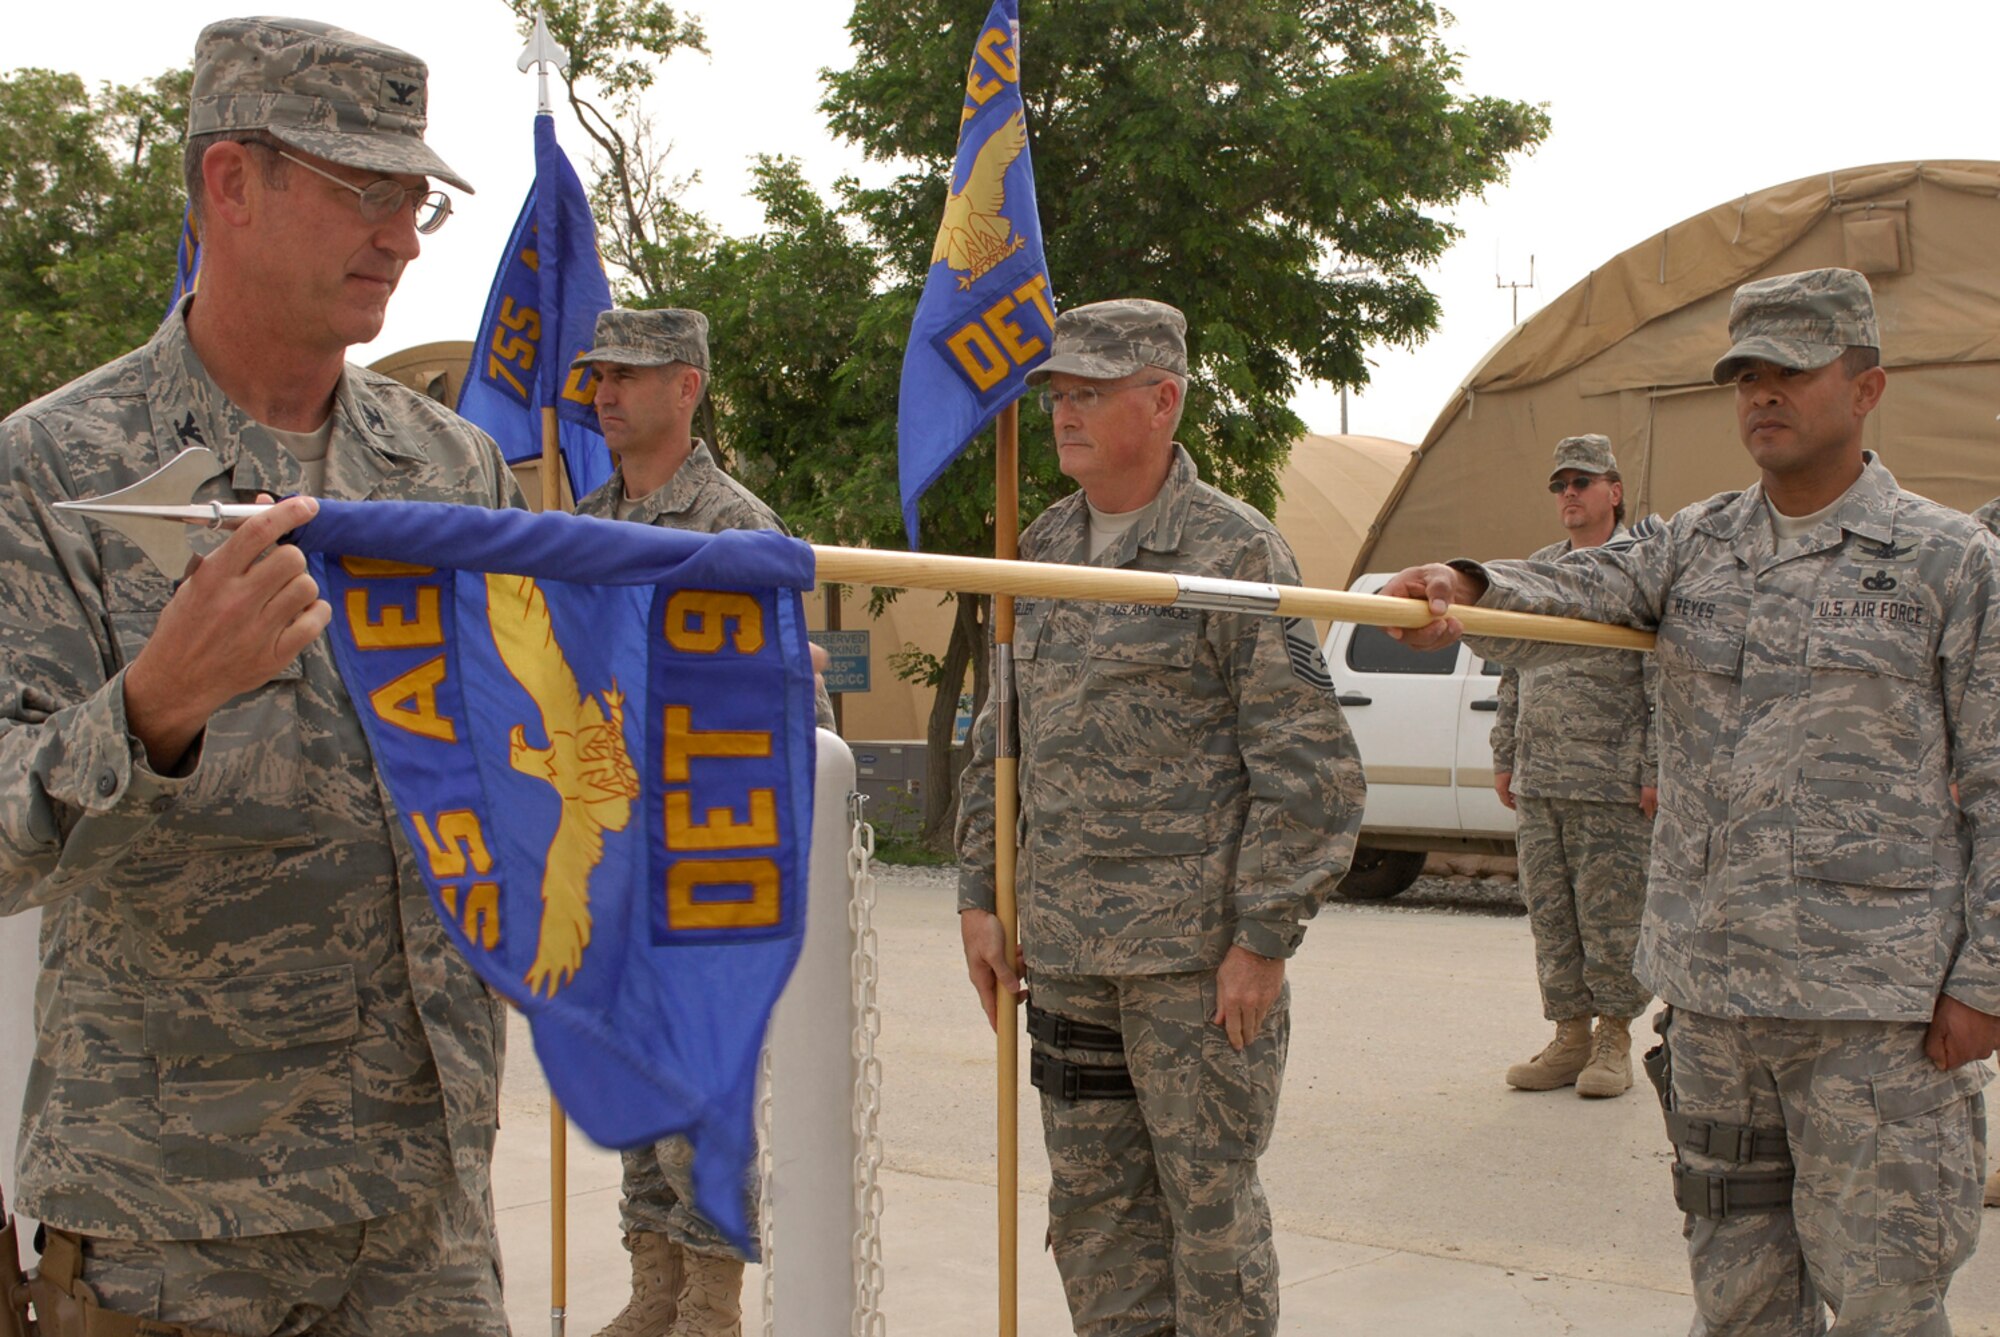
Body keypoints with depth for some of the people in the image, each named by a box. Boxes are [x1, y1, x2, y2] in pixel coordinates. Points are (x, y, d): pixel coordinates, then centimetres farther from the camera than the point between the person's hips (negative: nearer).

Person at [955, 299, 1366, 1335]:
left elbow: (1310, 768, -12)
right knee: (1092, 1206, 13)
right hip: (1064, 948, 6)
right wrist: (979, 898, 11)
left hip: (1196, 950, -6)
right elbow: (1000, 738, 18)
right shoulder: (1042, 553, 12)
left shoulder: (1234, 551, -8)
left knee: (1211, 1203, 4)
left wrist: (1263, 939, -15)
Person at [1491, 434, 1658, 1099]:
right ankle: (1570, 1035, 17)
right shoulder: (1536, 572, 17)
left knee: (1610, 918, -1)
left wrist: (1657, 770, -13)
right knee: (1549, 914, 8)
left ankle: (1613, 1042, 11)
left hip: (1613, 785, -6)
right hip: (1537, 783, 6)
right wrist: (1504, 758, 16)